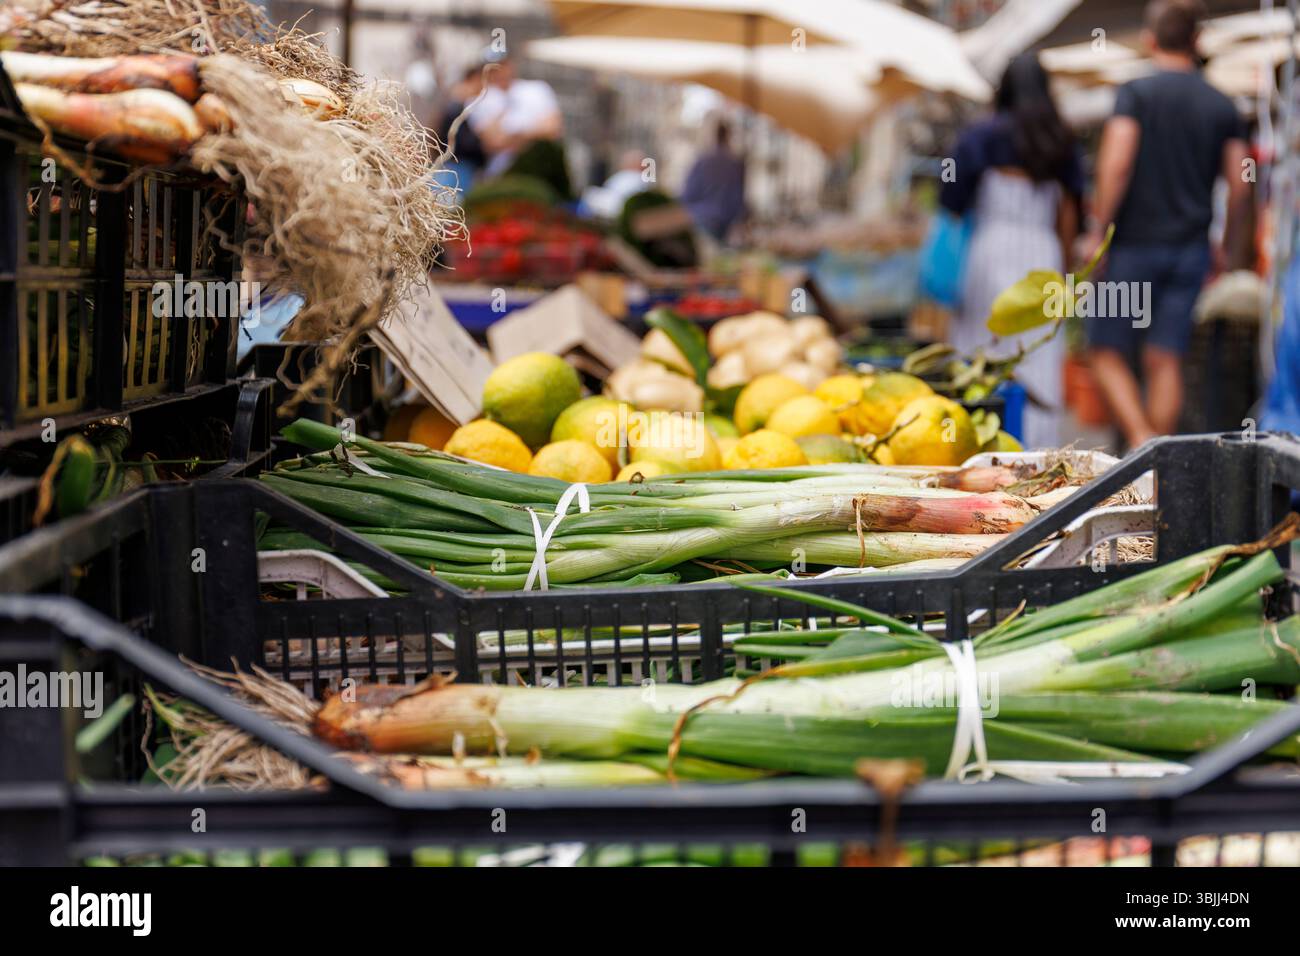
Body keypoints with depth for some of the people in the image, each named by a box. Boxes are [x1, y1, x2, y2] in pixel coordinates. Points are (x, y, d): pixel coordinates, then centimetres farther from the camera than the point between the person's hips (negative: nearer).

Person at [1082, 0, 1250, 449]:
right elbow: (1239, 185, 5)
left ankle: (1141, 441, -15)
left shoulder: (1136, 93, -6)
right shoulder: (1222, 106, 7)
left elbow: (1116, 164, -17)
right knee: (1165, 360, 7)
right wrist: (1226, 247, 16)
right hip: (1191, 247, 4)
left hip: (1136, 243, -4)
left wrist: (1098, 230, -10)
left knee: (1108, 352, 3)